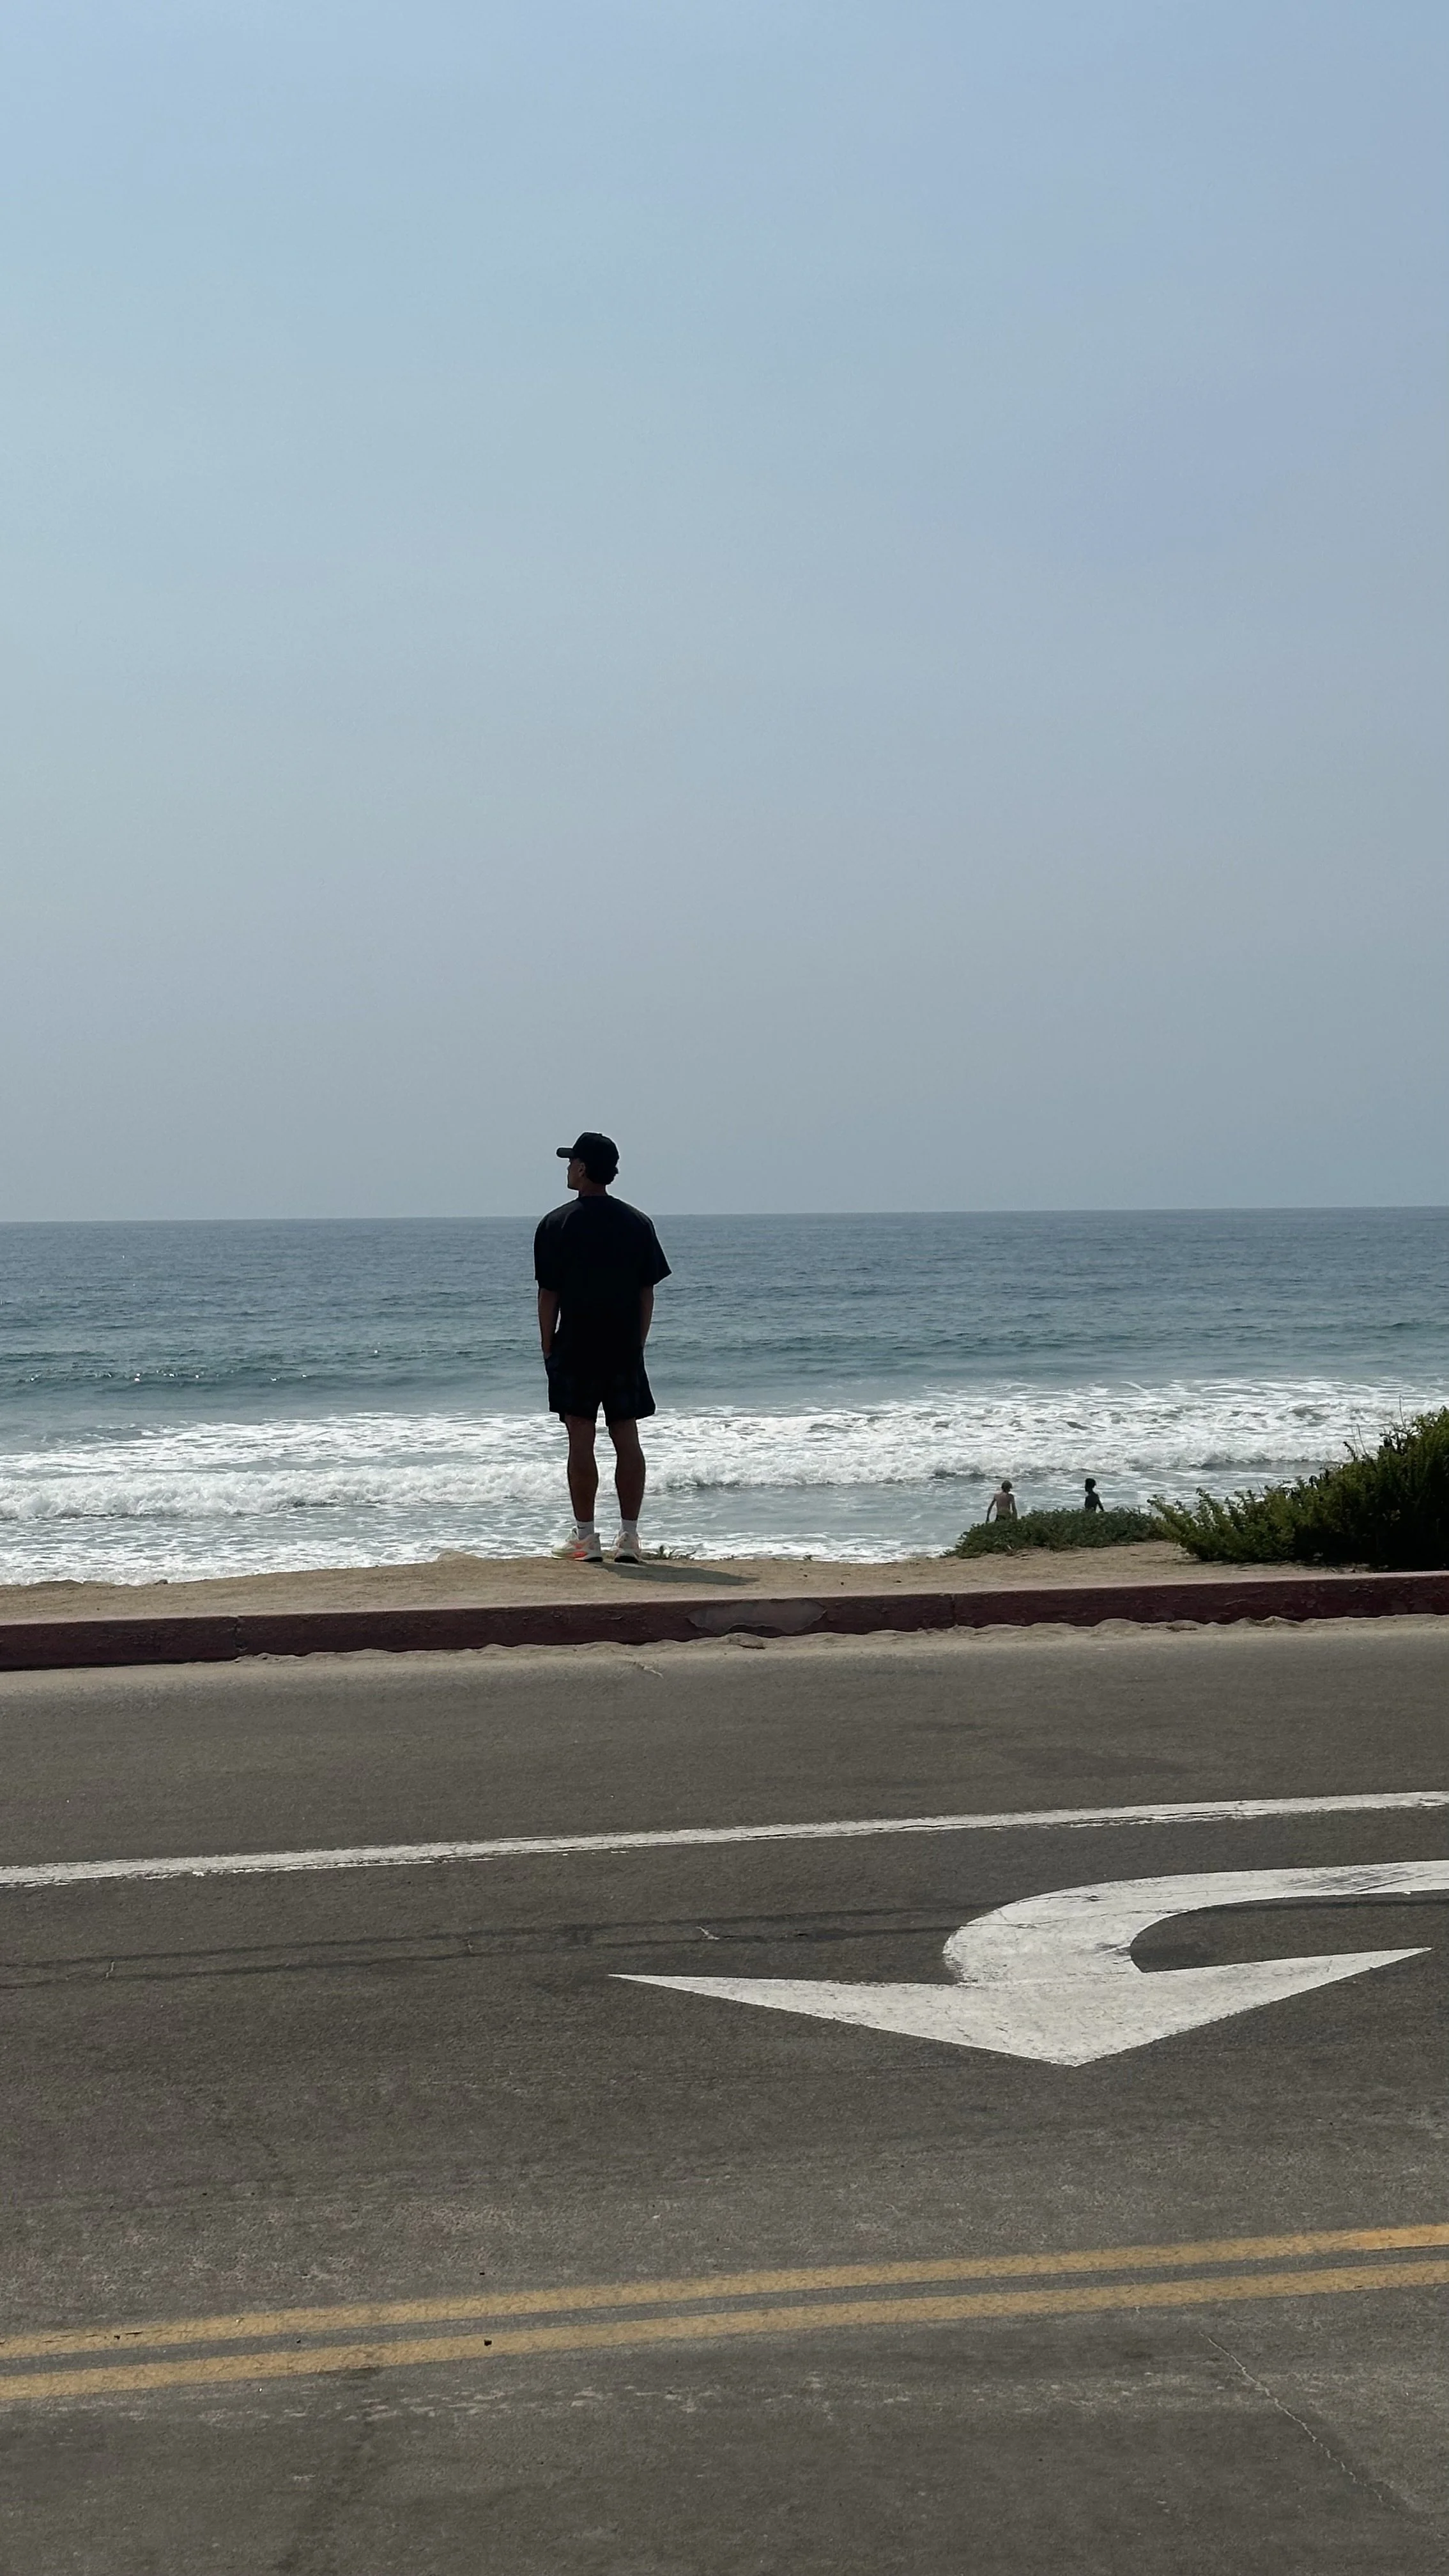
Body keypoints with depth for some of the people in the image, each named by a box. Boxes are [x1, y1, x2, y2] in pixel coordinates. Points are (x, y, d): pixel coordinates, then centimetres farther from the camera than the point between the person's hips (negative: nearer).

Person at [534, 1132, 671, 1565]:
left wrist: (548, 1349, 3)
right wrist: (637, 1345, 12)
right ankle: (629, 1536, 3)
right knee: (627, 1440, 5)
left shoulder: (557, 1224, -5)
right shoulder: (637, 1224, 4)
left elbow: (548, 1294, -5)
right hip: (625, 1351, 3)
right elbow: (647, 1293, 5)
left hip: (574, 1350, -3)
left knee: (581, 1441, 0)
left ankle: (586, 1538, 1)